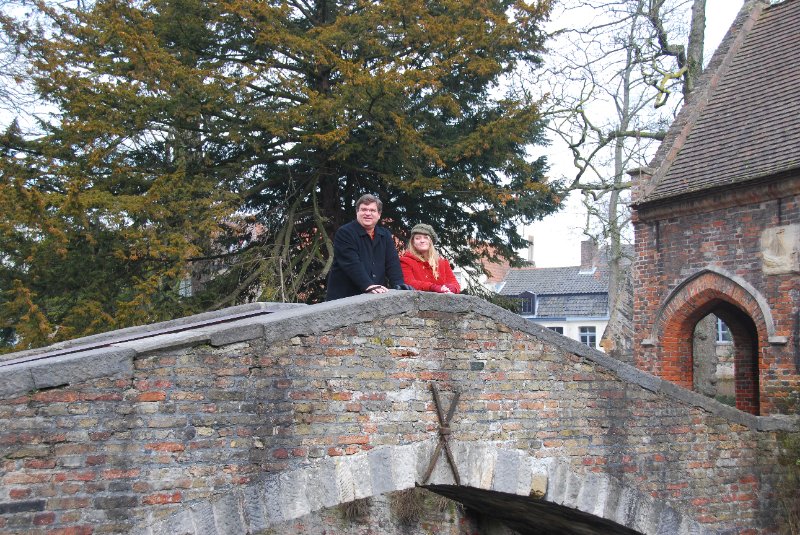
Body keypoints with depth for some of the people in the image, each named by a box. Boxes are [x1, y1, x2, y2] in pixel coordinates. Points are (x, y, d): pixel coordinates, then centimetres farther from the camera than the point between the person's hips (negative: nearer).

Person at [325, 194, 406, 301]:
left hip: (376, 298, 5)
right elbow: (351, 264, -18)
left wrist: (398, 284, -13)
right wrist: (368, 286, -30)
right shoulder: (344, 233, -6)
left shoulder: (385, 235, 15)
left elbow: (392, 262, 7)